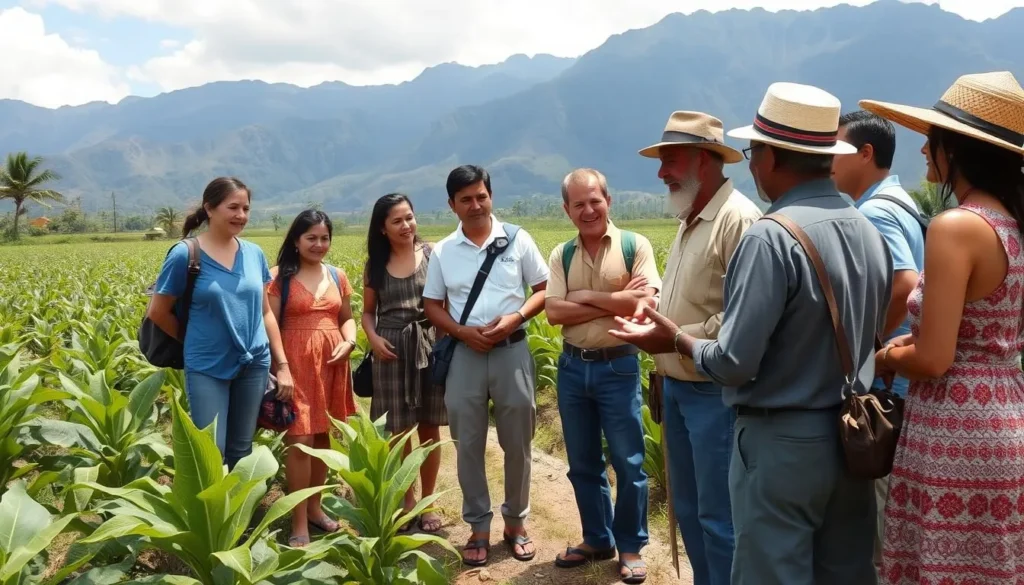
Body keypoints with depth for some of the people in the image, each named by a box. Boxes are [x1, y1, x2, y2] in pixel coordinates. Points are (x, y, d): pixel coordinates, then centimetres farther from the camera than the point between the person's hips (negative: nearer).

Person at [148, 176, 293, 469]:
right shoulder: (185, 254, -9)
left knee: (241, 451, 13)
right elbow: (158, 313, -1)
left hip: (254, 365, 4)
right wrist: (197, 342, 7)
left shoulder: (254, 253, 3)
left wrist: (282, 364, 6)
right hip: (207, 368, -4)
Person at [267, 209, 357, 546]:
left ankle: (314, 506, 30)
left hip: (331, 364, 5)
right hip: (296, 364, -5)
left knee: (323, 437, 13)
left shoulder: (338, 277, 10)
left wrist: (349, 342, -5)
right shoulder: (279, 277, -3)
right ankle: (299, 524, 0)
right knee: (299, 441, -8)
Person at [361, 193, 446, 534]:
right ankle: (407, 500, 24)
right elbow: (368, 312, 13)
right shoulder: (375, 265, 6)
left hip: (430, 346, -1)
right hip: (391, 350, 2)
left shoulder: (433, 254, -2)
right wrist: (373, 338, -6)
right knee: (398, 431, 6)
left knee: (429, 428, 7)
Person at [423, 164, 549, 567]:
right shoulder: (442, 252, 4)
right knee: (468, 446, 6)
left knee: (517, 443, 8)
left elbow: (544, 289, 3)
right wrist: (462, 331, -10)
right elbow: (431, 305, 8)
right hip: (463, 353, 1)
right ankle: (478, 526, 21)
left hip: (512, 350, -1)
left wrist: (516, 317, -14)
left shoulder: (517, 240, 0)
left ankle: (516, 521, 25)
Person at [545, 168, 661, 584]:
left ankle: (630, 547, 22)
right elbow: (554, 312, -9)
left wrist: (587, 297, -15)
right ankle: (597, 540, 31)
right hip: (572, 367, 4)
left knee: (628, 463, 6)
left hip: (618, 367, -4)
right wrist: (616, 303, -15)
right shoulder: (561, 256, 4)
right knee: (583, 463, 14)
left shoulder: (635, 246, -5)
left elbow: (646, 303, -18)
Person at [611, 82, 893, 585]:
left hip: (781, 443, -7)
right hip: (852, 438, 7)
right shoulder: (869, 231, 3)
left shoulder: (771, 237, -19)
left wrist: (675, 340, -2)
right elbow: (867, 337, 12)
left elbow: (734, 363, -21)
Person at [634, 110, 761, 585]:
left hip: (714, 391, -9)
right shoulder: (690, 221, 14)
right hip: (676, 386, 9)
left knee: (718, 515, 0)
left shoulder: (738, 217, -16)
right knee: (687, 507, 18)